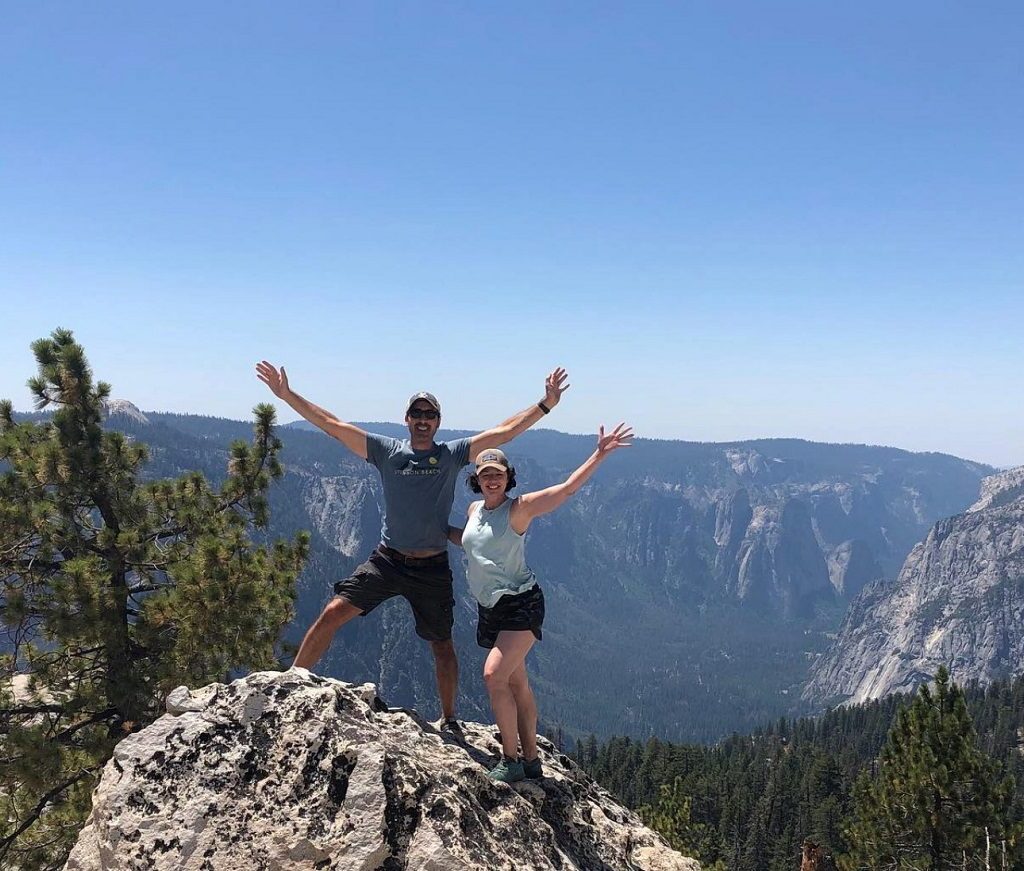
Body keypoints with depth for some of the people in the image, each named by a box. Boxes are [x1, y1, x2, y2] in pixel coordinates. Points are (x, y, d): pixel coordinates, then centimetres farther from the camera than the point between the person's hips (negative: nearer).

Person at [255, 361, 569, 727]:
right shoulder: (386, 450, 0)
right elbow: (331, 425, -4)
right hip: (387, 560, 0)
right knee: (332, 614, -12)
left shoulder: (452, 454, 0)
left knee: (442, 646, 12)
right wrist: (287, 394, -9)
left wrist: (546, 404, -11)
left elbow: (504, 431, -4)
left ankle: (449, 719, 30)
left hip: (432, 569, 0)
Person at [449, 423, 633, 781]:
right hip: (489, 608, 7)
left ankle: (510, 760, -8)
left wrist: (600, 455, -25)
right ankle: (531, 760, 23)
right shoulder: (474, 510, 10)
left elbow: (568, 487, -17)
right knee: (516, 683, 13)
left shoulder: (520, 507, -9)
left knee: (494, 675, -20)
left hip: (521, 604, -7)